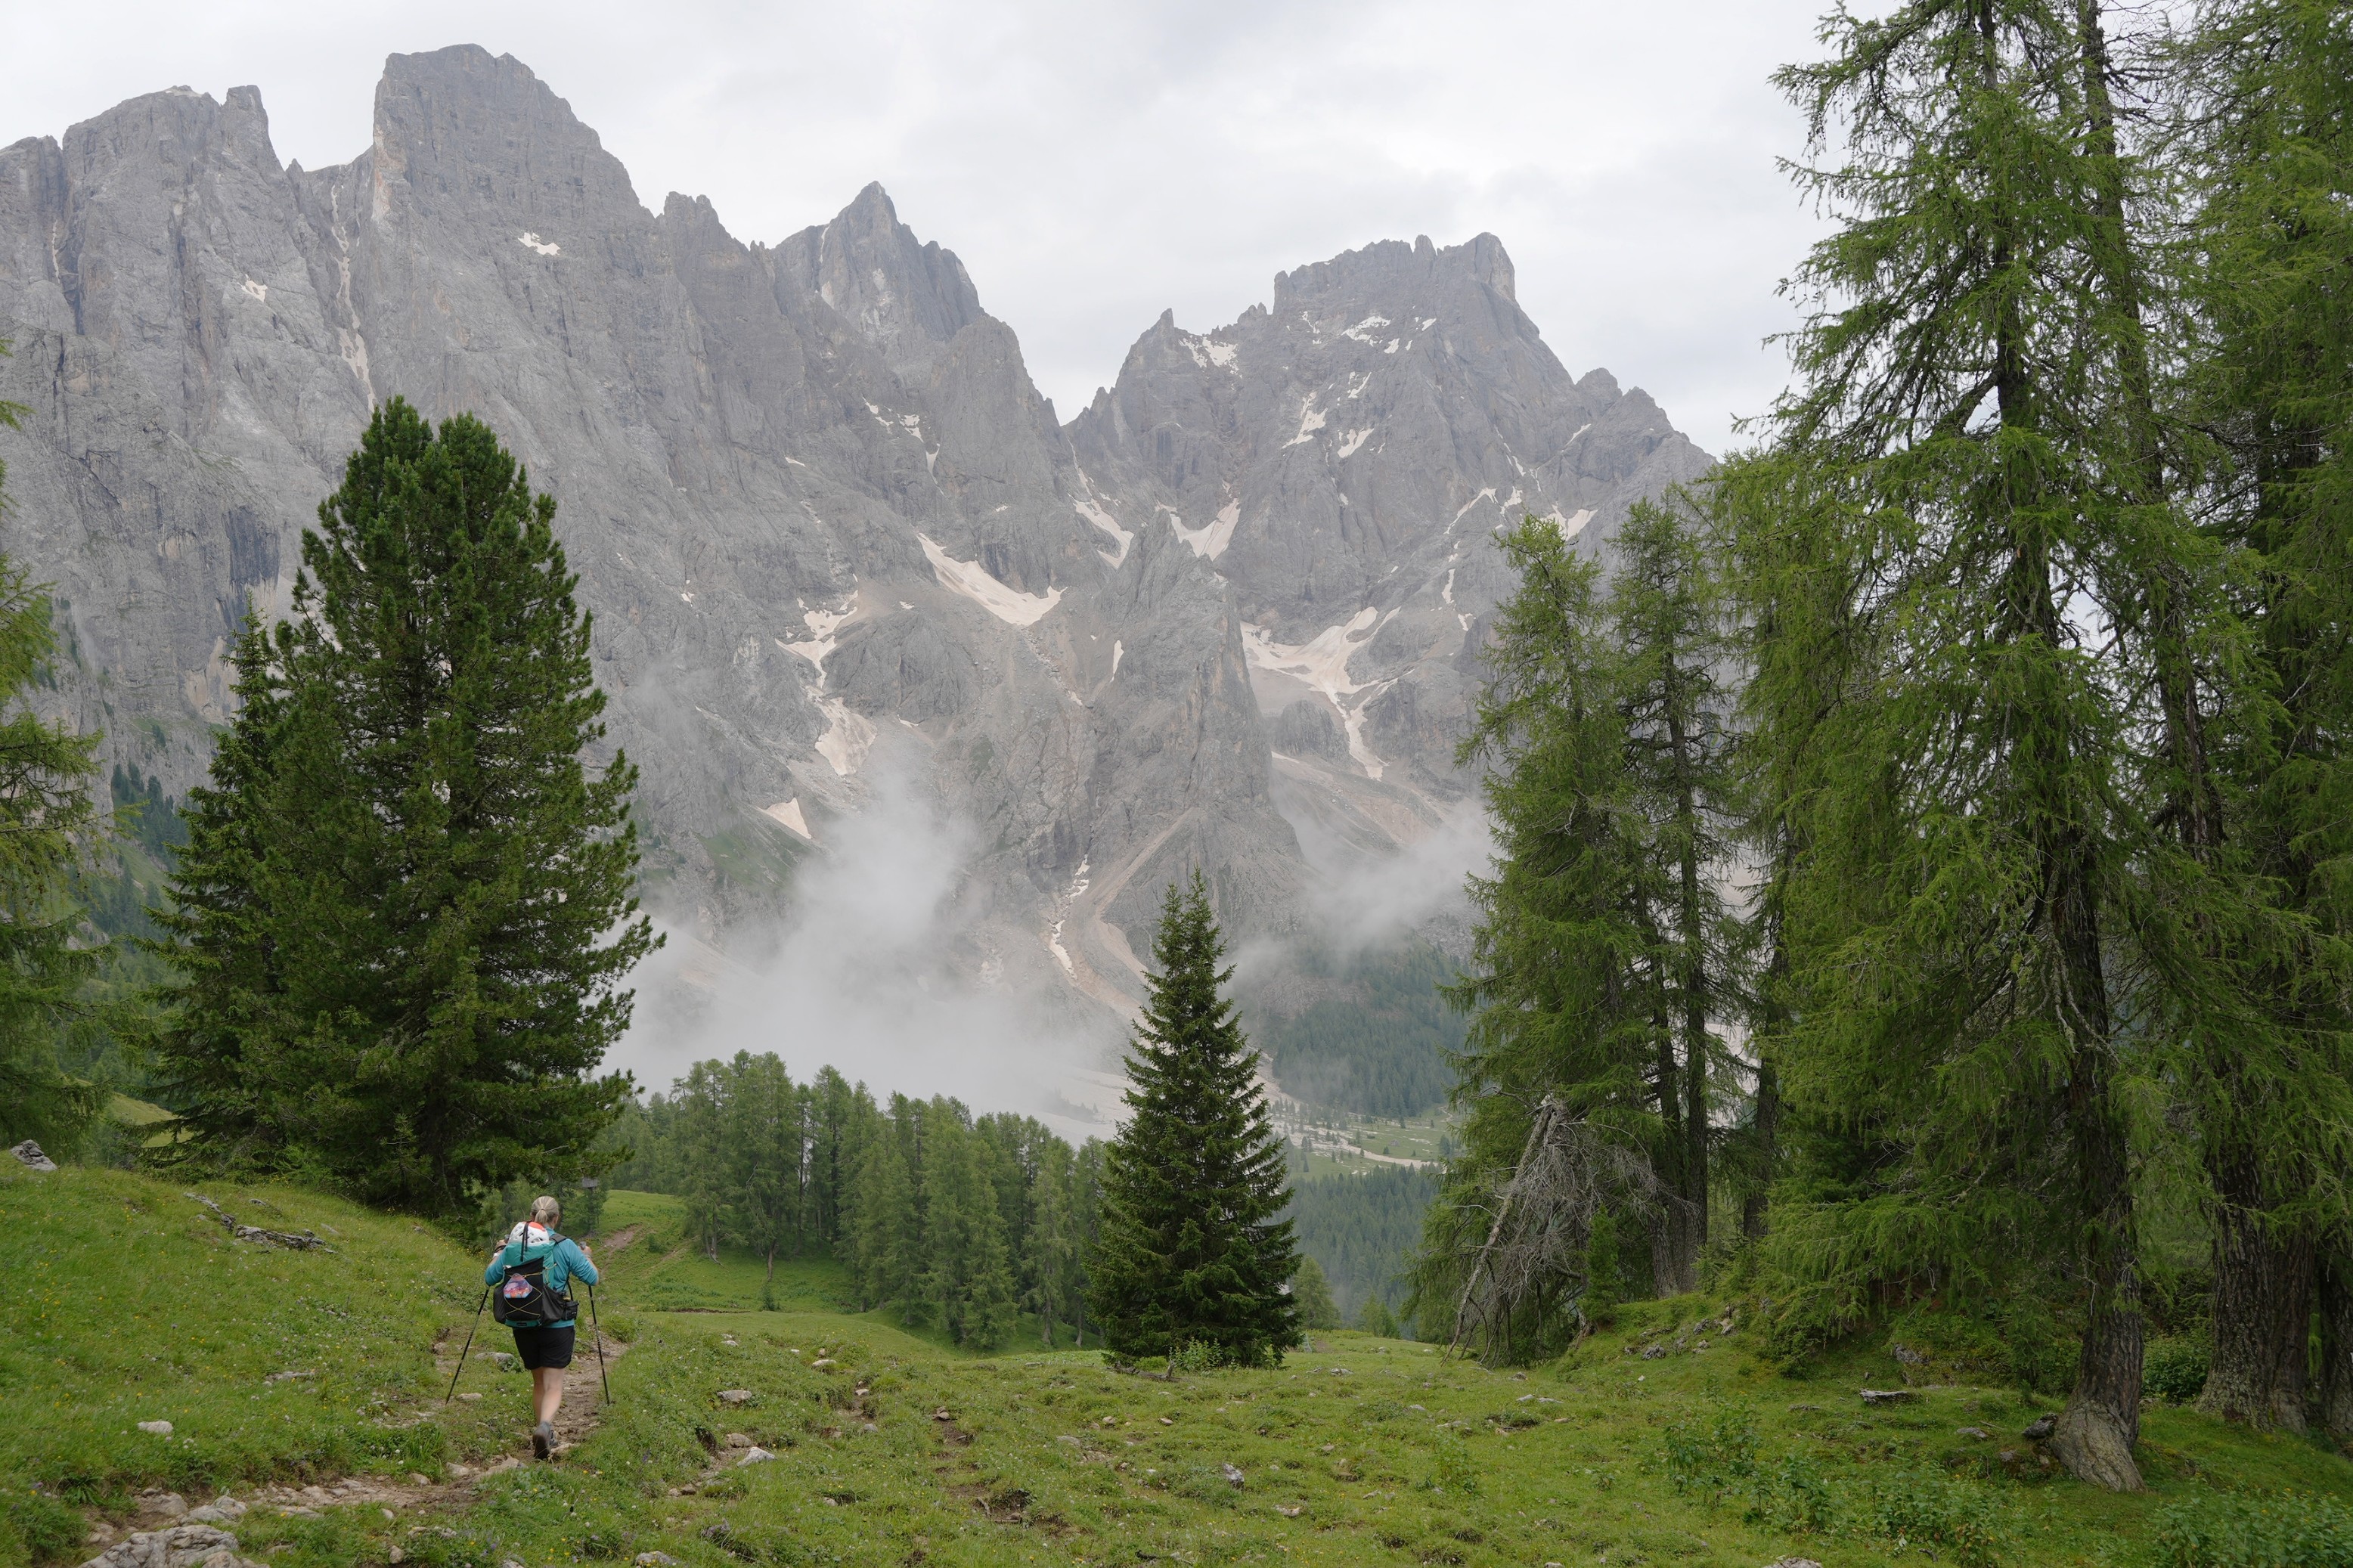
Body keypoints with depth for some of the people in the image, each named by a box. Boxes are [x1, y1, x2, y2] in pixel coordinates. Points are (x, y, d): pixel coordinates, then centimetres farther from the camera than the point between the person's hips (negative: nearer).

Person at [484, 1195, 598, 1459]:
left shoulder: (513, 1246, 1)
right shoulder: (565, 1246, -7)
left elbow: (489, 1278, 10)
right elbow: (592, 1278, -2)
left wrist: (498, 1253, 28)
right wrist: (587, 1257, 18)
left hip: (522, 1326, 3)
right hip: (557, 1326, -3)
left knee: (538, 1381, 20)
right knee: (554, 1384, -2)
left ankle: (546, 1436, 26)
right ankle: (545, 1426, -29)